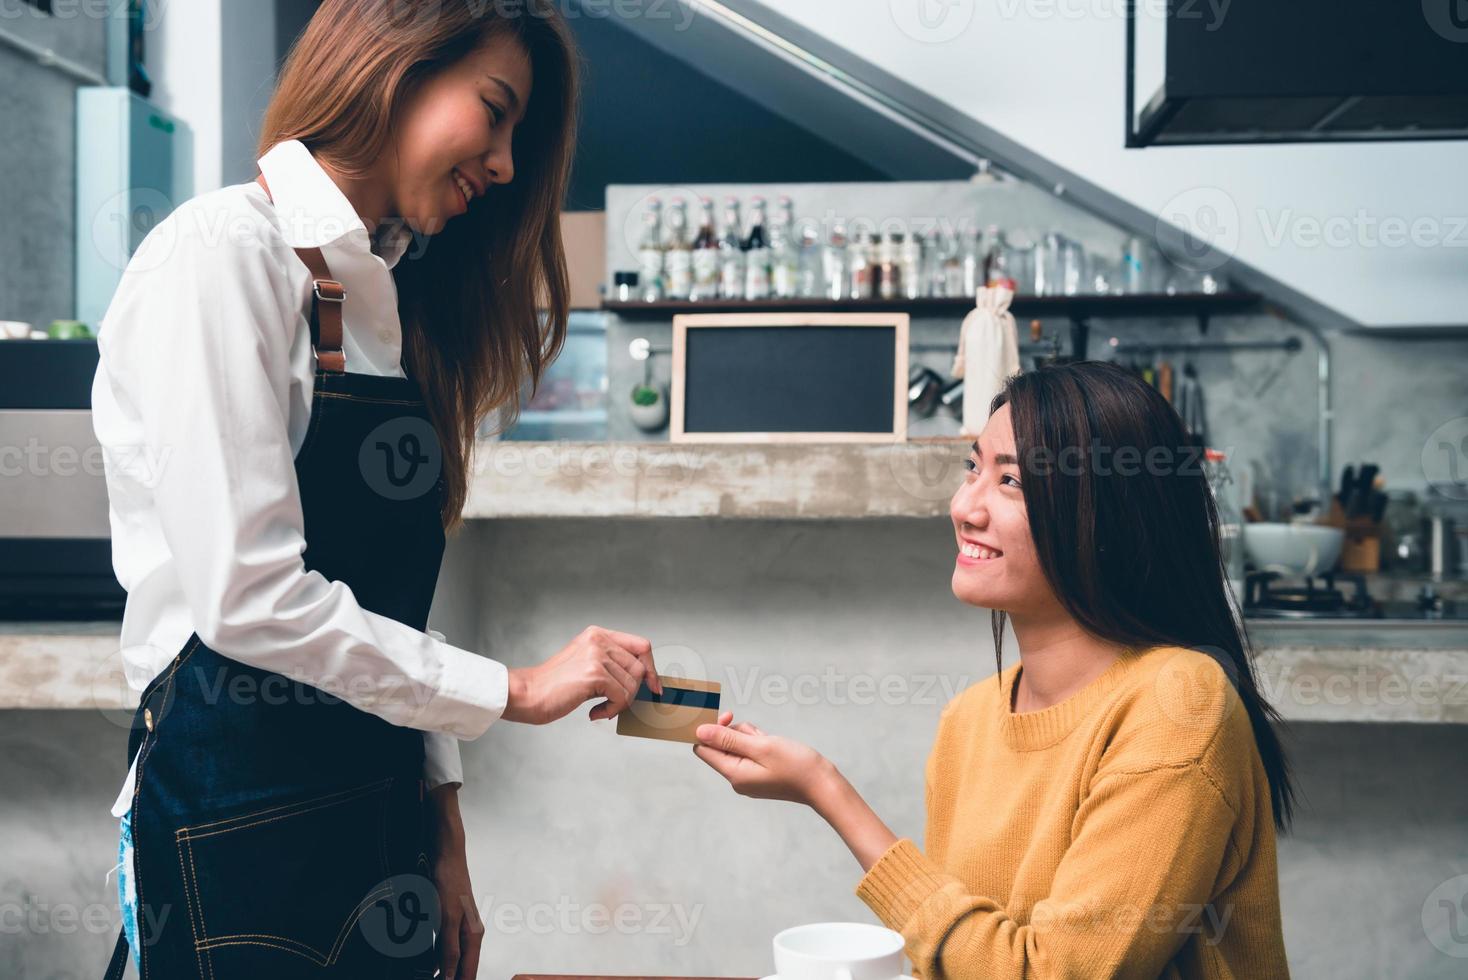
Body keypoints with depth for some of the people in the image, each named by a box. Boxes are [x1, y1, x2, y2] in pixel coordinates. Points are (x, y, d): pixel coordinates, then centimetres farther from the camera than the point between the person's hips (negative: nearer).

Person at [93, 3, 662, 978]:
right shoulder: (218, 253, -12)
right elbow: (247, 597, -21)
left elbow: (396, 604, 11)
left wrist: (444, 834, 8)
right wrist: (513, 688, -12)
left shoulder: (387, 292, 13)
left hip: (379, 810, 8)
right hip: (233, 816, -8)